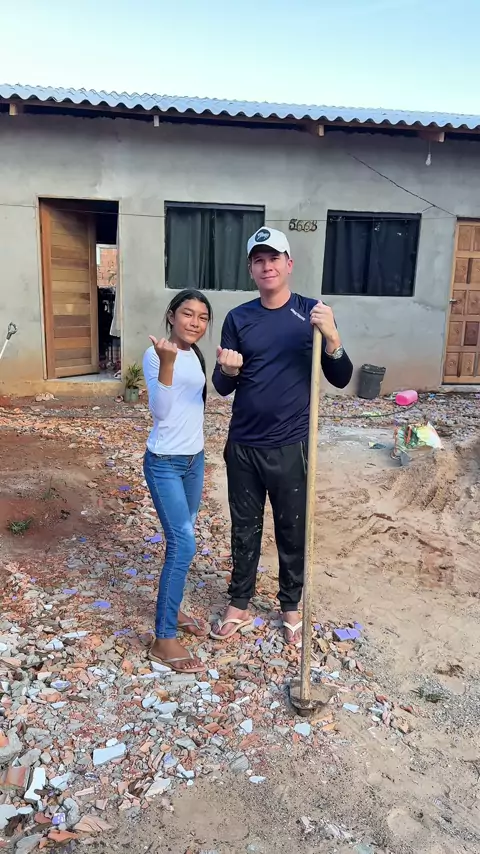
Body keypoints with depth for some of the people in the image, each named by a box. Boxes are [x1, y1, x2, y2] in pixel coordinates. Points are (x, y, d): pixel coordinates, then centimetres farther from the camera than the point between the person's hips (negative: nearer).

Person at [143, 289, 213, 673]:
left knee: (181, 540, 16)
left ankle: (172, 609, 34)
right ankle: (164, 639, 2)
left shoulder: (195, 355, 9)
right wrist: (166, 362, -36)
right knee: (183, 545, -10)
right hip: (165, 462, -8)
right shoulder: (155, 354, -15)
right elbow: (160, 410, -26)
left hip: (194, 458, 8)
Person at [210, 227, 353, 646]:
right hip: (243, 446, 2)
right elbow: (222, 388, 1)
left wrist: (331, 337, -24)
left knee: (293, 532, 13)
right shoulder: (238, 318, 1)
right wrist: (227, 370, -22)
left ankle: (291, 606, 35)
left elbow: (341, 379, -6)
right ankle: (239, 605, 34)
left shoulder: (313, 313, -3)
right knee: (245, 530, 15)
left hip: (291, 447, -1)